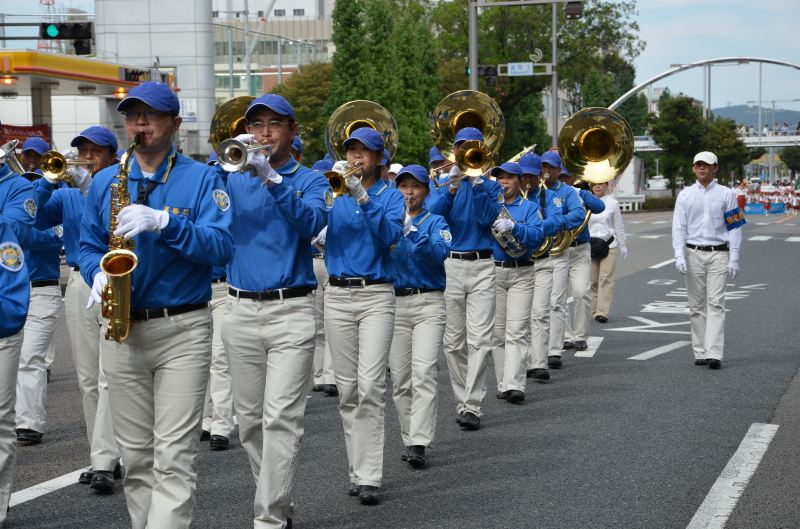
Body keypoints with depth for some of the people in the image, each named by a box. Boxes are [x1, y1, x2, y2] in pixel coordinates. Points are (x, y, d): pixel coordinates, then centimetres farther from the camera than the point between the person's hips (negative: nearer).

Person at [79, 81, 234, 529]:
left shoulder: (201, 179, 0)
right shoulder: (105, 182, 12)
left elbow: (222, 246, -11)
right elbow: (90, 246, 17)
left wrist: (162, 222, -23)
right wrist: (99, 273, -6)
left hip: (184, 328, -4)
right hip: (122, 329, 4)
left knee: (175, 455, -9)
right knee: (135, 454, 10)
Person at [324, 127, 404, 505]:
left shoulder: (390, 196, 4)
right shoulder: (334, 193, 10)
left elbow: (390, 236, -14)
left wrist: (364, 199, -24)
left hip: (377, 294, -3)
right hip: (338, 295, 3)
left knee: (370, 385, -13)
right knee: (347, 388, 5)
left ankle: (369, 477, -11)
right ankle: (357, 469, 15)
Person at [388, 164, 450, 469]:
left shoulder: (435, 221, 6)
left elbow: (441, 253, -12)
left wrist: (414, 233, -26)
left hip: (428, 303, -3)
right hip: (394, 303, 3)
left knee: (423, 374, -15)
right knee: (400, 379, 3)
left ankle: (419, 444, -20)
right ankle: (409, 440, 14)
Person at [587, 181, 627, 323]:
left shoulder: (612, 203, 4)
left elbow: (619, 226, 9)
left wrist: (622, 246, 9)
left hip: (609, 245, -2)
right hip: (590, 245, 2)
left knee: (606, 278, -11)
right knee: (593, 280, 2)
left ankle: (602, 312, -17)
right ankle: (594, 310, 11)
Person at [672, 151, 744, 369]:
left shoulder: (726, 194, 4)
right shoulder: (685, 195, 8)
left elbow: (735, 227, 3)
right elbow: (678, 227, 4)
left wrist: (734, 259, -4)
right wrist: (679, 256, -8)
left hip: (719, 254, -2)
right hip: (693, 254, 2)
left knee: (716, 303, -10)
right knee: (696, 305, 5)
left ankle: (714, 354, -16)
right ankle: (700, 353, 10)